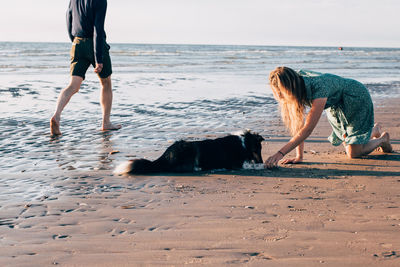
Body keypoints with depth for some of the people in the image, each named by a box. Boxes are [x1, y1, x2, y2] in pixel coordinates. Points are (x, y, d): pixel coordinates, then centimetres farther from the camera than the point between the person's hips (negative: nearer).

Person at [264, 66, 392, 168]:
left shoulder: (318, 87, -41)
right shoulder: (297, 86, -22)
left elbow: (308, 129, -45)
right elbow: (297, 122, -17)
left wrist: (280, 154, -51)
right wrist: (299, 156, -21)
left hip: (356, 99, -6)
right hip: (336, 107, 7)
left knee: (354, 153, -11)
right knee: (349, 146, 14)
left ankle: (382, 139, 18)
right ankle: (374, 130, 44)